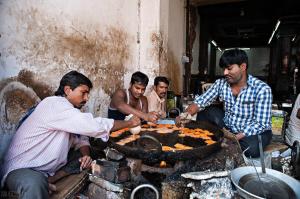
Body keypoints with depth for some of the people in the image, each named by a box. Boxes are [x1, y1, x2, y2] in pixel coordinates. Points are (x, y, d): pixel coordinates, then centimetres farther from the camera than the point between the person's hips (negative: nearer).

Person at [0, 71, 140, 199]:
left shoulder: (71, 110, 6)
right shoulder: (55, 104, -23)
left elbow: (80, 137, 12)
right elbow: (93, 126, -30)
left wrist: (86, 155, -11)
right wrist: (128, 123, -19)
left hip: (50, 170, 9)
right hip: (21, 169, -9)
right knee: (35, 183, -40)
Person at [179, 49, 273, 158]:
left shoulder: (262, 89, -19)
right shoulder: (220, 83, -7)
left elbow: (261, 124, -22)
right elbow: (200, 102, -9)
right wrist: (186, 114, -30)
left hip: (256, 132, -3)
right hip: (227, 129, 4)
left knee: (251, 147, -35)